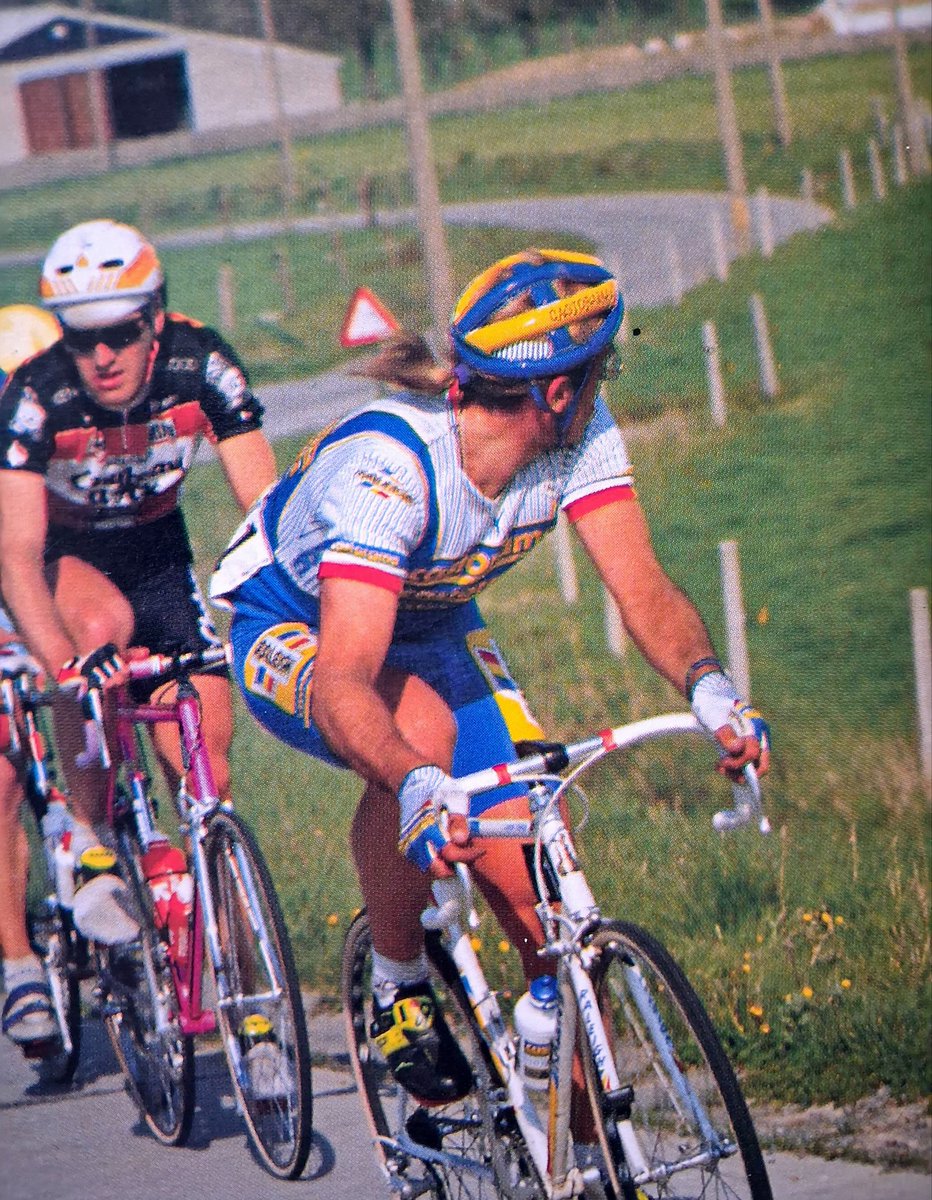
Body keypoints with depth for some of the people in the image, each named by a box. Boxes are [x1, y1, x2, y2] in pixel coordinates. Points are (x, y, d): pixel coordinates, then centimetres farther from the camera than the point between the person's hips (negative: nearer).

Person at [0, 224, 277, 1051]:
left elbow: (264, 506, -24)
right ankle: (87, 844, -21)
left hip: (156, 551, 3)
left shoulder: (201, 365, -25)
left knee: (205, 753, -10)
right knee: (102, 625, -37)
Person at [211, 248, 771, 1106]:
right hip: (291, 632, -5)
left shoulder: (580, 437, -21)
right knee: (421, 729, -40)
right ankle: (398, 988, -16)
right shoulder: (386, 466, -39)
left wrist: (710, 688, -49)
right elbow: (342, 683, -48)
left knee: (546, 902, -10)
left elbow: (642, 588, -28)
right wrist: (416, 788, -67)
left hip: (428, 629, 5)